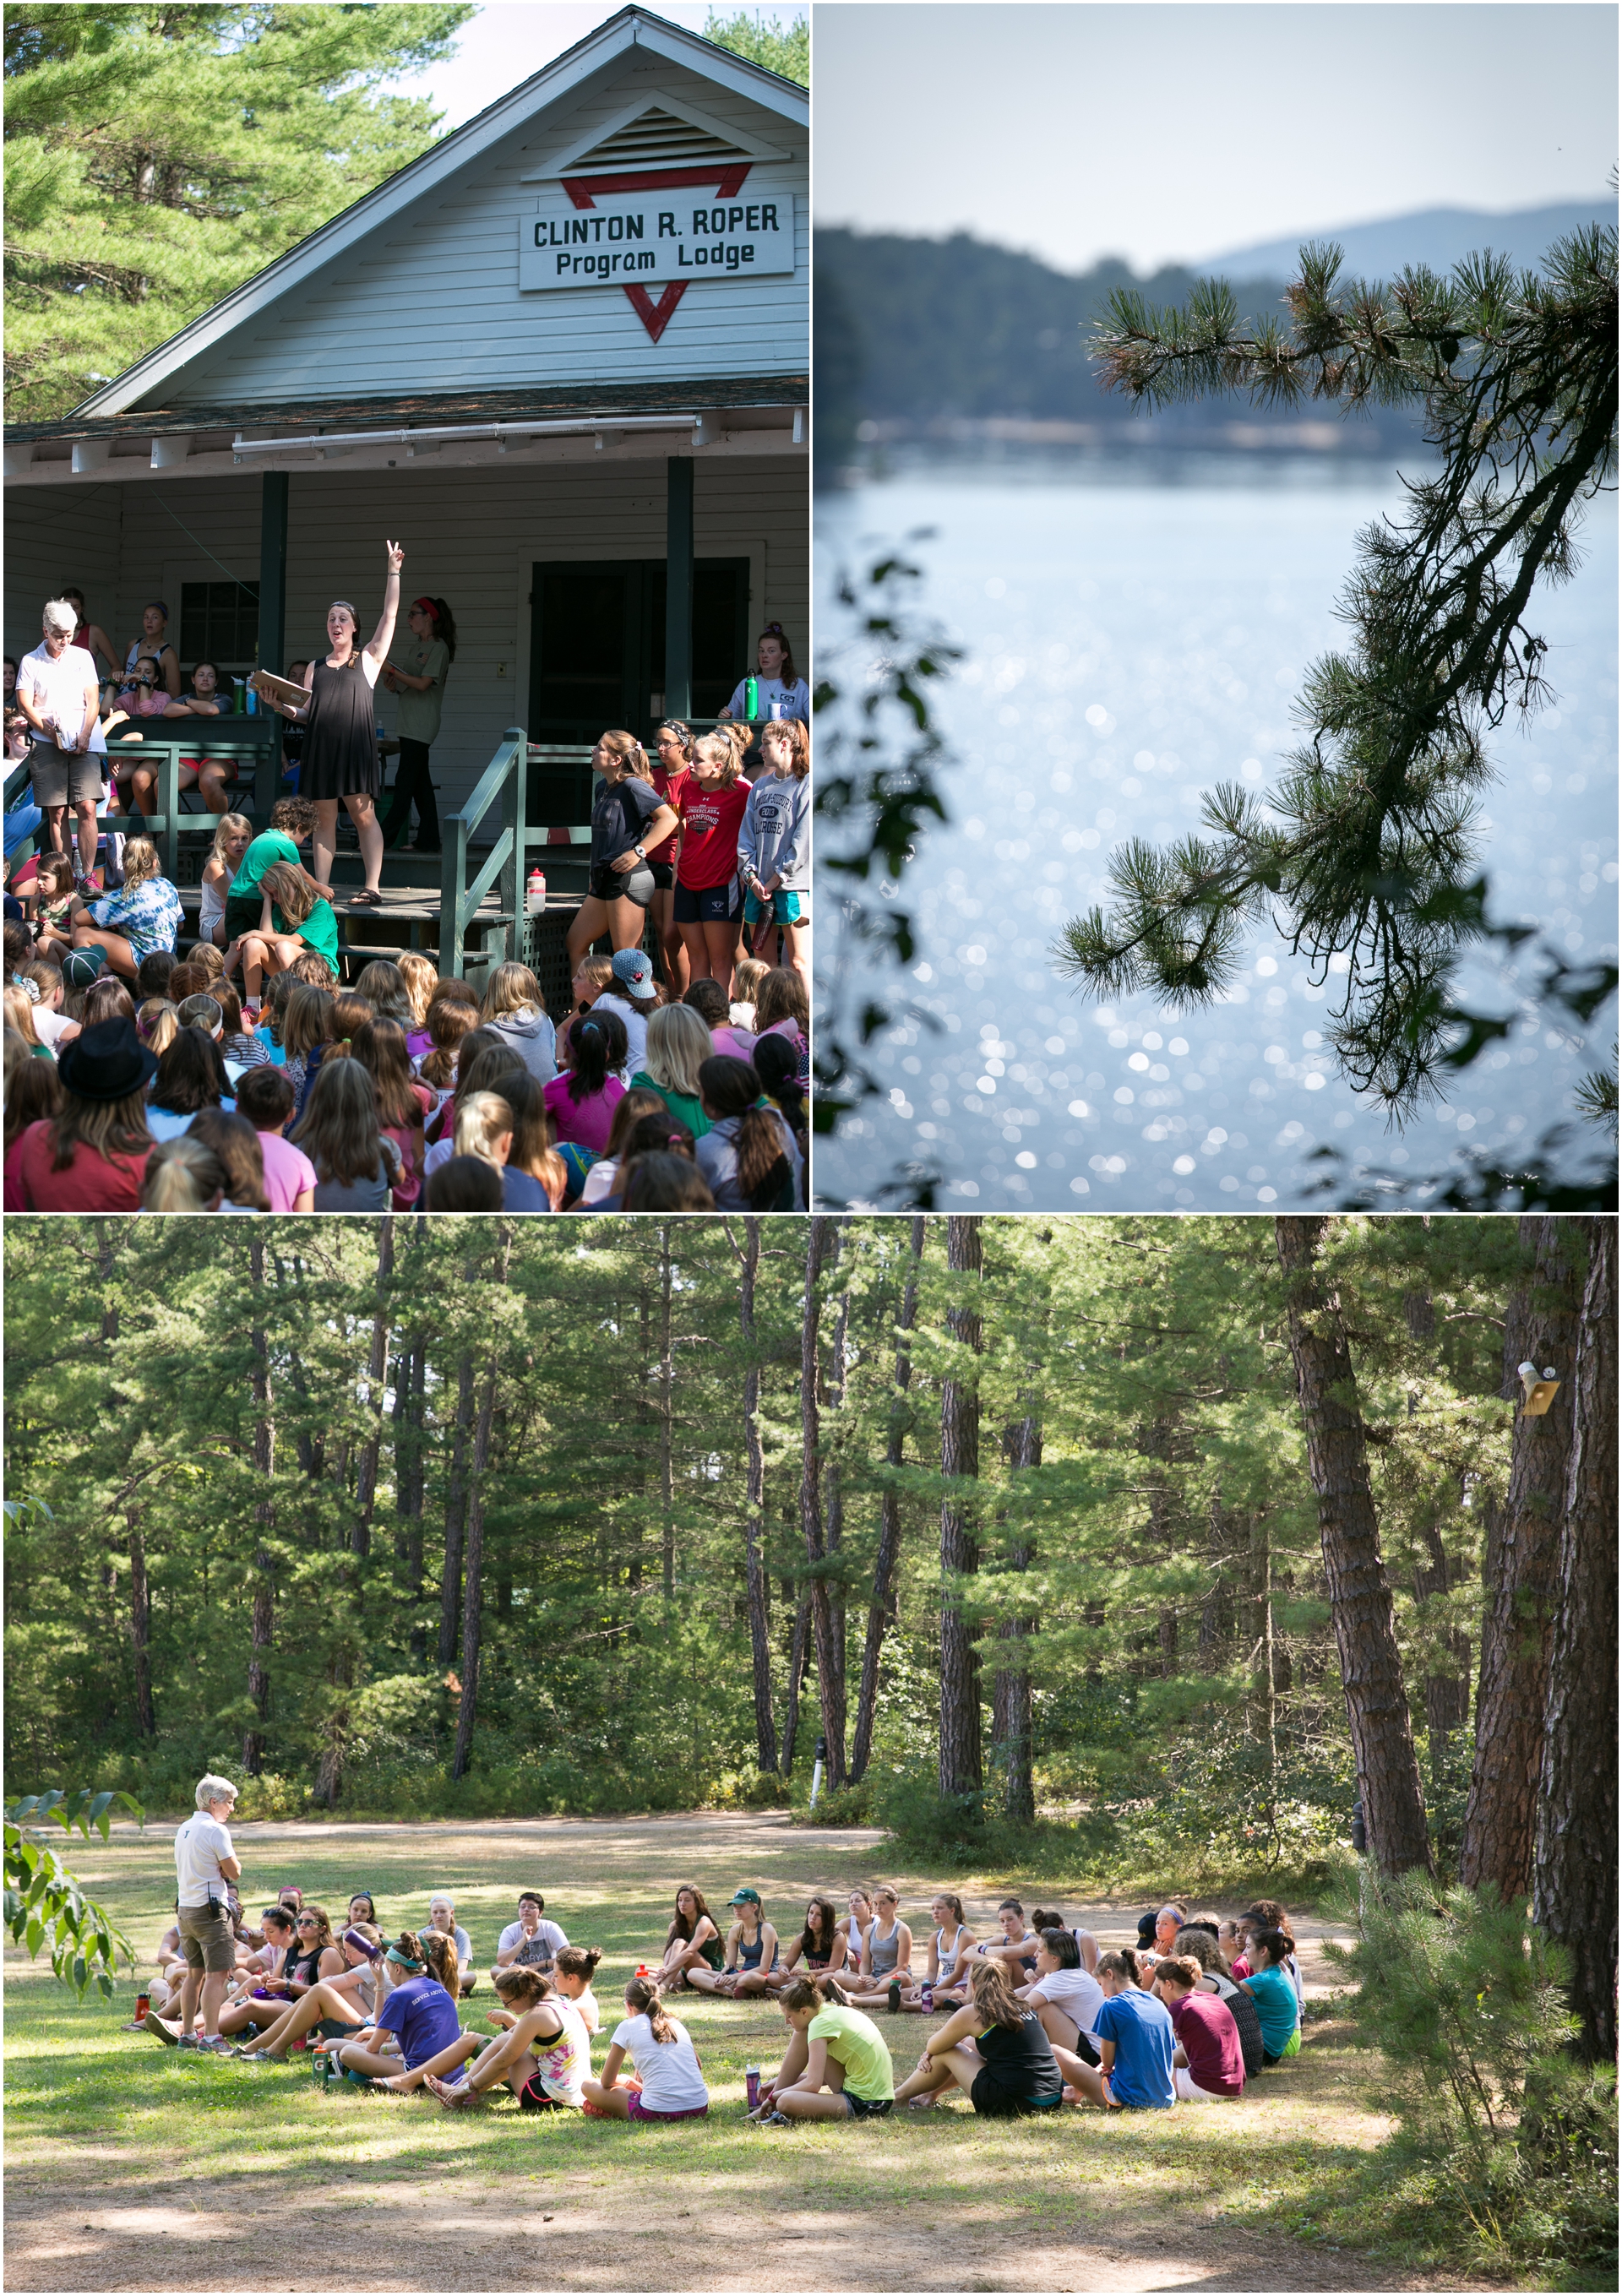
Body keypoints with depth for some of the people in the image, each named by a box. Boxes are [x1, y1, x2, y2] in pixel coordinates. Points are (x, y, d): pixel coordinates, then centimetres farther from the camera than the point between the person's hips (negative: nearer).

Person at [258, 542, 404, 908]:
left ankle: (372, 887, -10)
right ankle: (321, 888, 4)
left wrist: (394, 572, 5)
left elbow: (389, 616, 7)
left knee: (363, 813, -9)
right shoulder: (316, 668, 22)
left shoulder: (368, 659, 12)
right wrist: (280, 706, -1)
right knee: (323, 818, 3)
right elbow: (304, 713, 19)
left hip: (355, 744, -4)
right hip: (320, 746, 4)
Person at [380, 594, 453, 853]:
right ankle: (428, 839, 8)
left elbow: (423, 684, -17)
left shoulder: (438, 648, -7)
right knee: (420, 782, 8)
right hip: (408, 722, 9)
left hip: (422, 723, -9)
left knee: (405, 781, -10)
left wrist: (391, 670, -17)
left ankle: (385, 836, -13)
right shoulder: (411, 648, 18)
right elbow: (394, 686, 18)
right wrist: (388, 679, -4)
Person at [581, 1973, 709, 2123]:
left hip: (658, 2112, -5)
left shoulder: (628, 2027, 4)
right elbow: (698, 2067, 31)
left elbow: (607, 2082, 9)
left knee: (588, 2086, 11)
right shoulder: (676, 2024, 17)